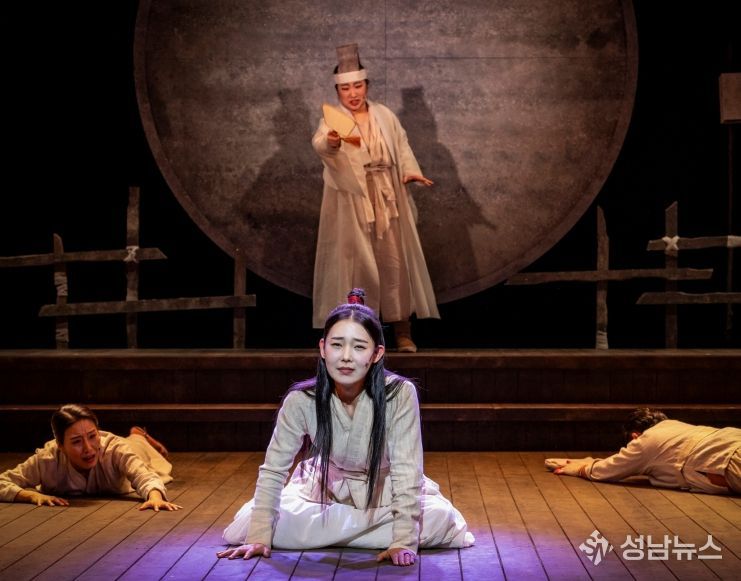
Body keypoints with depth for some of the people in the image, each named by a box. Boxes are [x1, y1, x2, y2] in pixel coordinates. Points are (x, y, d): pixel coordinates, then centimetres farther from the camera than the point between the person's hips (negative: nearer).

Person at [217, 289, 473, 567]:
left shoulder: (400, 394, -28)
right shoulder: (301, 400, -23)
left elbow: (406, 471, -26)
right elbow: (273, 470, -18)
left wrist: (403, 541, -32)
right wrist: (260, 537, -25)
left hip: (386, 494, -1)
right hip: (326, 492, 1)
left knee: (441, 520, -27)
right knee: (244, 527, -18)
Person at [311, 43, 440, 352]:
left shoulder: (385, 115, 9)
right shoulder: (333, 120, -4)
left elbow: (402, 147, 13)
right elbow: (319, 144, -25)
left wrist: (411, 171, -6)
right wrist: (331, 142, -48)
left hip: (387, 202, 3)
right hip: (351, 204, -3)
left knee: (395, 261, 3)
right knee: (356, 264, -3)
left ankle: (402, 330, 9)